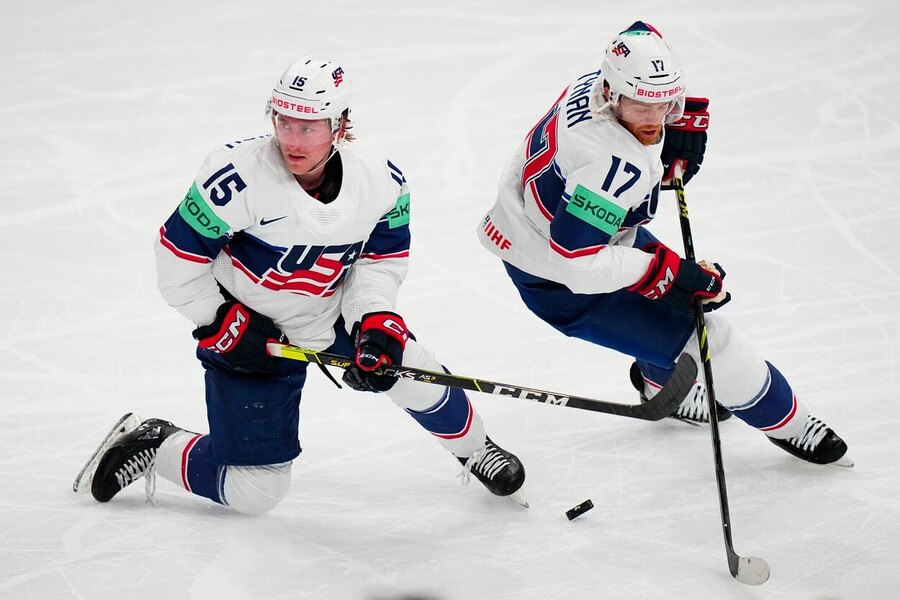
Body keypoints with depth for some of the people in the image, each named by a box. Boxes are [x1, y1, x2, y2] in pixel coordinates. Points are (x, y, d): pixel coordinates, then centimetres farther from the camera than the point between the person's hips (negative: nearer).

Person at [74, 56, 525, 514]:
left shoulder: (381, 182, -15)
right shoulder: (238, 177, -29)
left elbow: (382, 258, -1)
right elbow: (178, 257, -20)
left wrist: (377, 321, -16)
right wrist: (219, 325, -16)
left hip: (335, 318, 4)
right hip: (248, 332, -4)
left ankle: (473, 449, 33)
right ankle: (152, 446, 21)